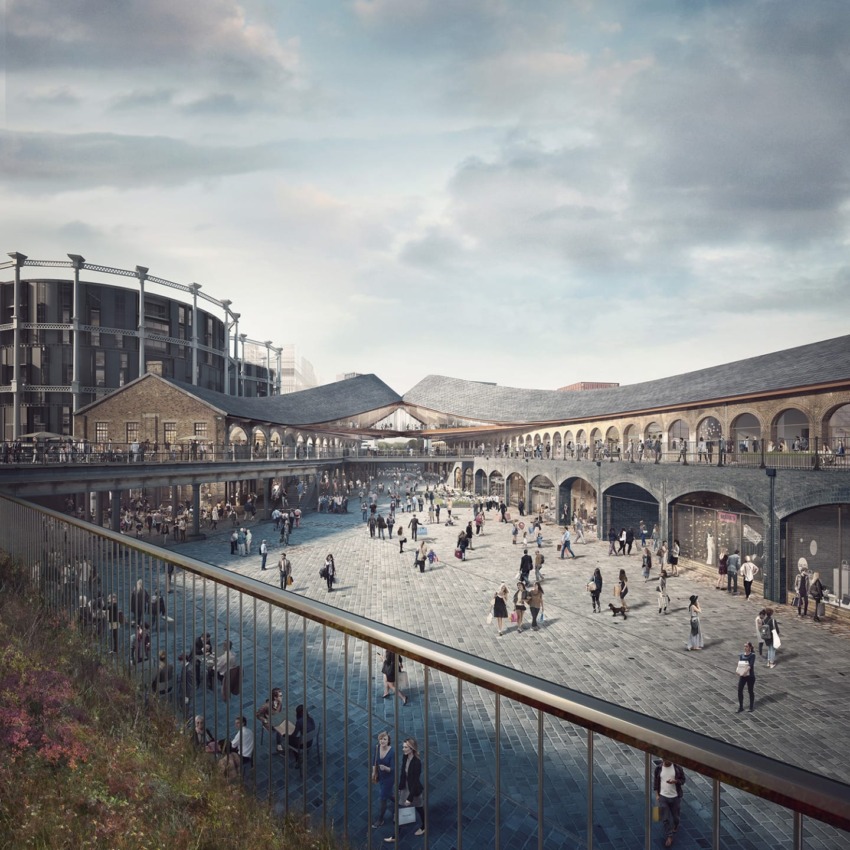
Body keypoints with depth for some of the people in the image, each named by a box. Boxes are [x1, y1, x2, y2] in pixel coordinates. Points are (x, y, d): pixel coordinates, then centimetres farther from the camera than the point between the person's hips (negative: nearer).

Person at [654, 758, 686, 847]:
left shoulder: (677, 768, -10)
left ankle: (675, 827, 49)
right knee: (665, 818, 1)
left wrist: (675, 781, -22)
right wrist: (657, 795, -1)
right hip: (663, 796, 0)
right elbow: (655, 781, 2)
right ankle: (669, 836, 17)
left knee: (675, 815, 18)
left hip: (675, 796, 0)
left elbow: (683, 780, -1)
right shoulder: (658, 768, -7)